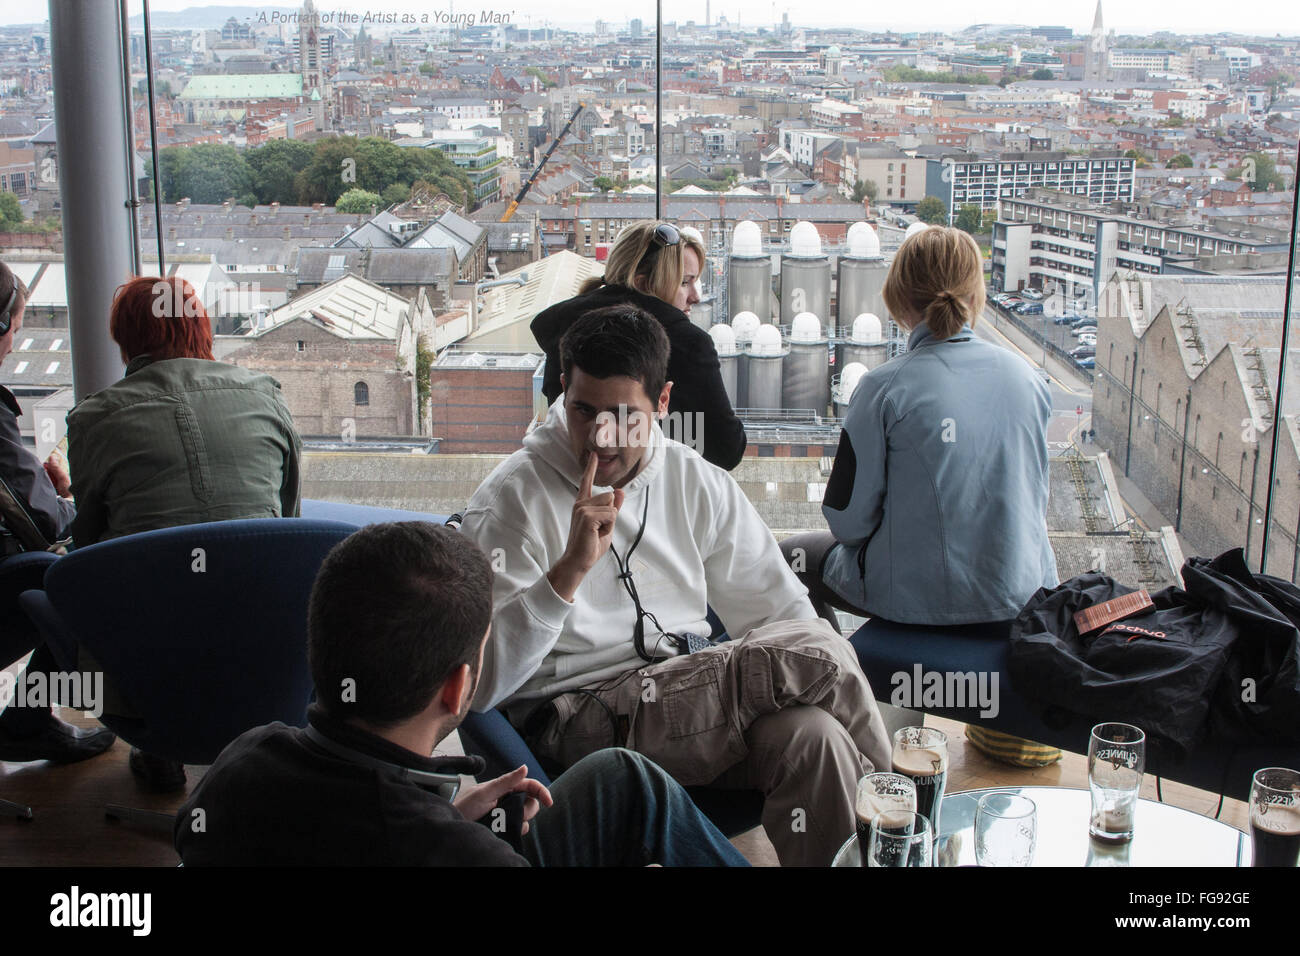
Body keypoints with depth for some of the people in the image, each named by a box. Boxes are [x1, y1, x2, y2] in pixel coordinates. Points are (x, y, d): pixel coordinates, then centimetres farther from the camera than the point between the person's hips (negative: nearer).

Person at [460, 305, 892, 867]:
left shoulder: (698, 483, 9)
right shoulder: (513, 498, -6)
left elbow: (780, 609, 15)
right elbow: (481, 684, -14)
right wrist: (572, 568, -24)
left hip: (693, 703, 5)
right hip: (578, 721, -5)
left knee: (811, 733, -29)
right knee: (814, 655, -23)